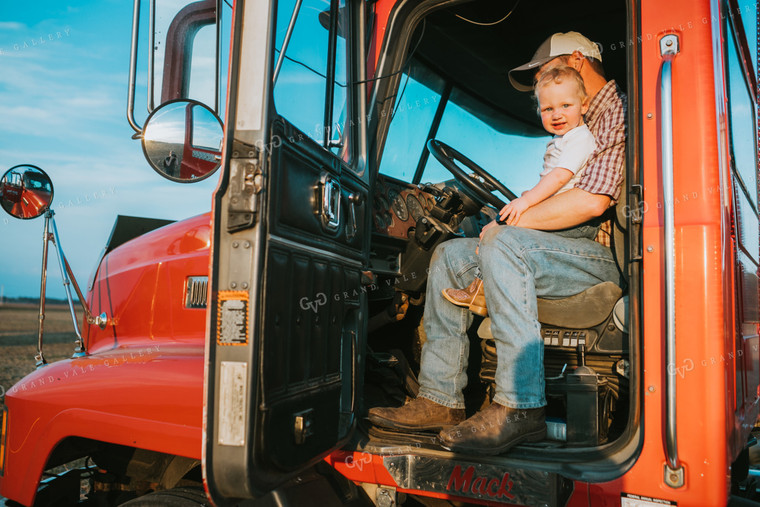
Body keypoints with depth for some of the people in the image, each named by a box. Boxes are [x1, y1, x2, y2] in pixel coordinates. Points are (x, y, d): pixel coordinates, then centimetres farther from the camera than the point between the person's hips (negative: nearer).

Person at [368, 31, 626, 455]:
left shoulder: (618, 111, -5)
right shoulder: (580, 127, 27)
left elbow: (593, 201, -21)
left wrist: (512, 223, -14)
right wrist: (516, 218, 4)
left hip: (606, 257, -10)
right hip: (571, 250, 10)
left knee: (504, 245, -35)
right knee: (451, 255, 3)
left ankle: (520, 409, -33)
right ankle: (440, 400, -4)